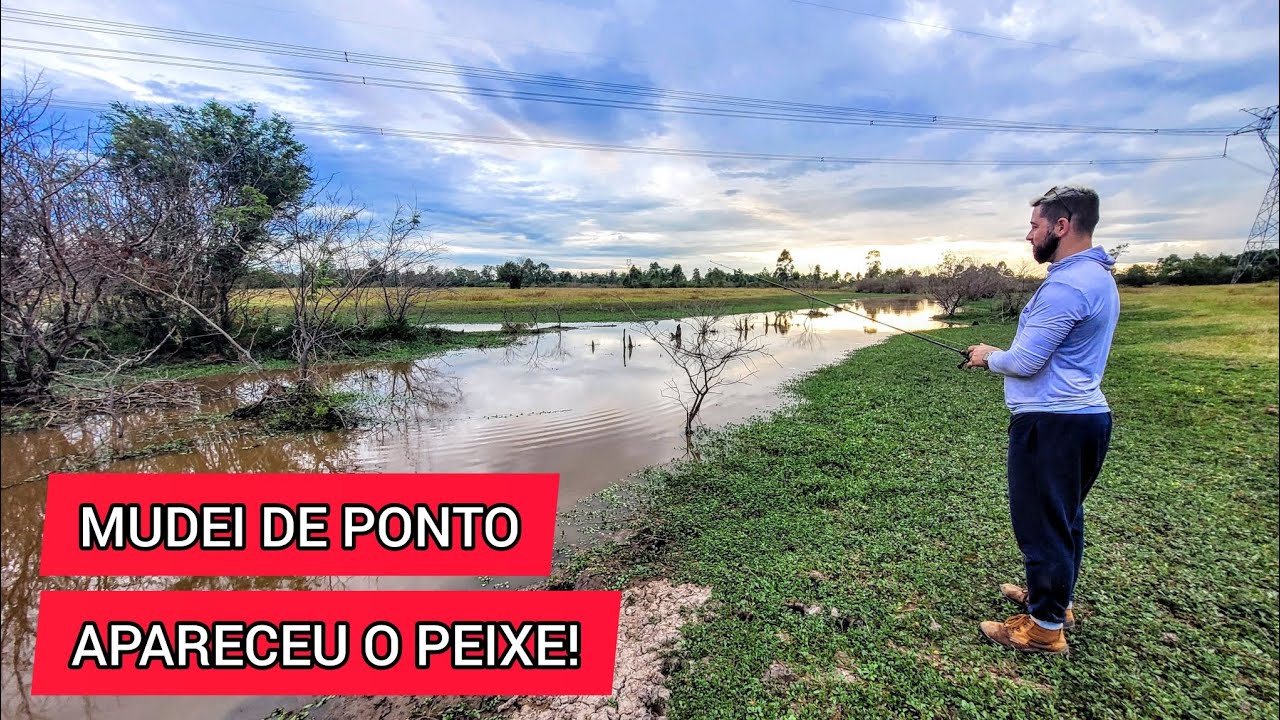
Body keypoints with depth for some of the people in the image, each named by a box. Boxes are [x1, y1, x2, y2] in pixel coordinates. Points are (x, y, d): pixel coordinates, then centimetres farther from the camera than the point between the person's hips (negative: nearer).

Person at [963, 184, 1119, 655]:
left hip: (1051, 423, -11)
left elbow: (1025, 362, -20)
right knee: (1064, 517, 21)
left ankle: (1045, 627, 13)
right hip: (1086, 414, 11)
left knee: (1042, 523, 0)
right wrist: (1003, 355, 12)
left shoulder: (1065, 285, -20)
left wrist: (988, 357, -1)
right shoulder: (1099, 277, 13)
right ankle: (1055, 598, 37)